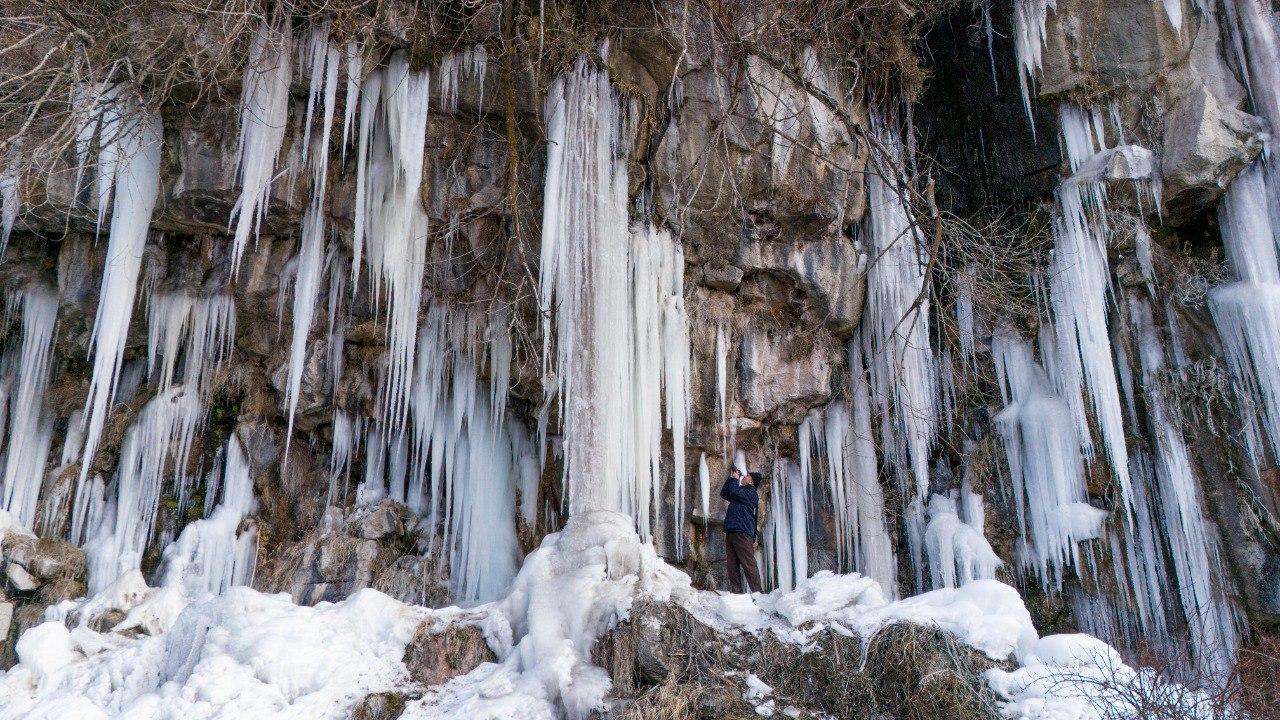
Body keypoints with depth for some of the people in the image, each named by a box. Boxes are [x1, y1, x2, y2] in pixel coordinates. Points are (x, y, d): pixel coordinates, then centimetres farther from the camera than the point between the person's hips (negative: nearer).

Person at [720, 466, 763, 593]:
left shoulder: (751, 493, 0)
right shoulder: (741, 492, 26)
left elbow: (734, 493, -13)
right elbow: (724, 493, 31)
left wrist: (735, 479, 4)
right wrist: (730, 478, 22)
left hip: (742, 532, -9)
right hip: (730, 532, 9)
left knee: (748, 564, -12)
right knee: (732, 564, 3)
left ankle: (756, 591, -14)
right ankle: (735, 591, 3)